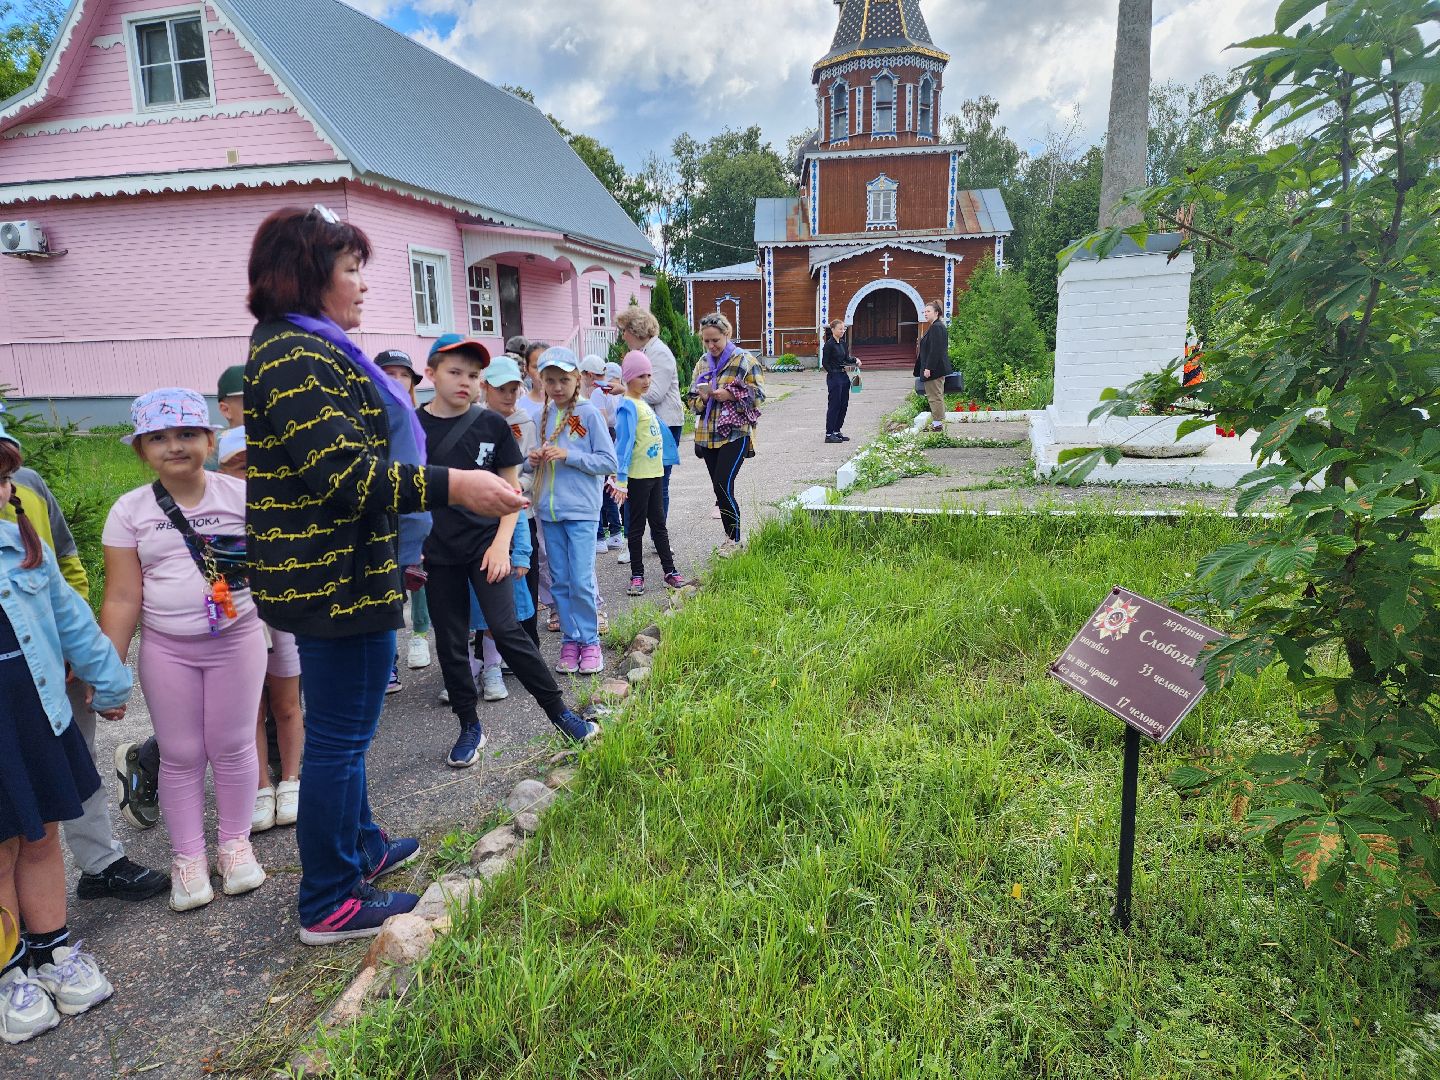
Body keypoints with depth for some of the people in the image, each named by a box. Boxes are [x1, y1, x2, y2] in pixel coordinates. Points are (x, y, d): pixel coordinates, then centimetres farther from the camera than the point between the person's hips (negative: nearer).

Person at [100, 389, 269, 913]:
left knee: (232, 747, 7)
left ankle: (235, 842, 26)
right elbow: (122, 599, -3)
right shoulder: (129, 510, -2)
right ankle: (188, 858, 23)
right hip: (166, 649, 1)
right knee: (180, 755, 9)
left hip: (237, 640, -1)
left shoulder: (240, 494, -6)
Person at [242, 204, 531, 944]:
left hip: (327, 574, 11)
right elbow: (343, 474, -26)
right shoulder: (298, 358, -18)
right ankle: (329, 906, 16)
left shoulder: (302, 349, 15)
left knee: (340, 730, 22)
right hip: (336, 581, -11)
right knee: (339, 738, 1)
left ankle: (360, 848, 41)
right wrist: (451, 487, -28)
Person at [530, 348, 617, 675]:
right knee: (559, 581, 9)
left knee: (581, 581, -4)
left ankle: (589, 641, 12)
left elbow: (609, 462, -8)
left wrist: (569, 455, -18)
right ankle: (571, 639, 21)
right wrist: (535, 459, -3)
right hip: (549, 510, 5)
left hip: (581, 510, -5)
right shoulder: (542, 416, 9)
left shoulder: (589, 414, -5)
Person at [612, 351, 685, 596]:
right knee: (637, 526, 3)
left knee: (659, 523, 15)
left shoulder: (644, 403, 11)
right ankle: (637, 575, 13)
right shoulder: (627, 406, -15)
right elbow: (624, 443, -19)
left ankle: (670, 570, 24)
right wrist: (620, 480, -22)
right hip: (637, 476, -8)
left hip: (655, 472, 8)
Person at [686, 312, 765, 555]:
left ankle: (734, 540, 2)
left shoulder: (744, 360, -3)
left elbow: (758, 395, -5)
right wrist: (702, 399, -7)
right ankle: (731, 538, 21)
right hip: (708, 435, 6)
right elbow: (692, 401, 15)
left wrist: (731, 394, -17)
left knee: (723, 487, -13)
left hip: (735, 433, -6)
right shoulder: (702, 363, 13)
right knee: (721, 489, 10)